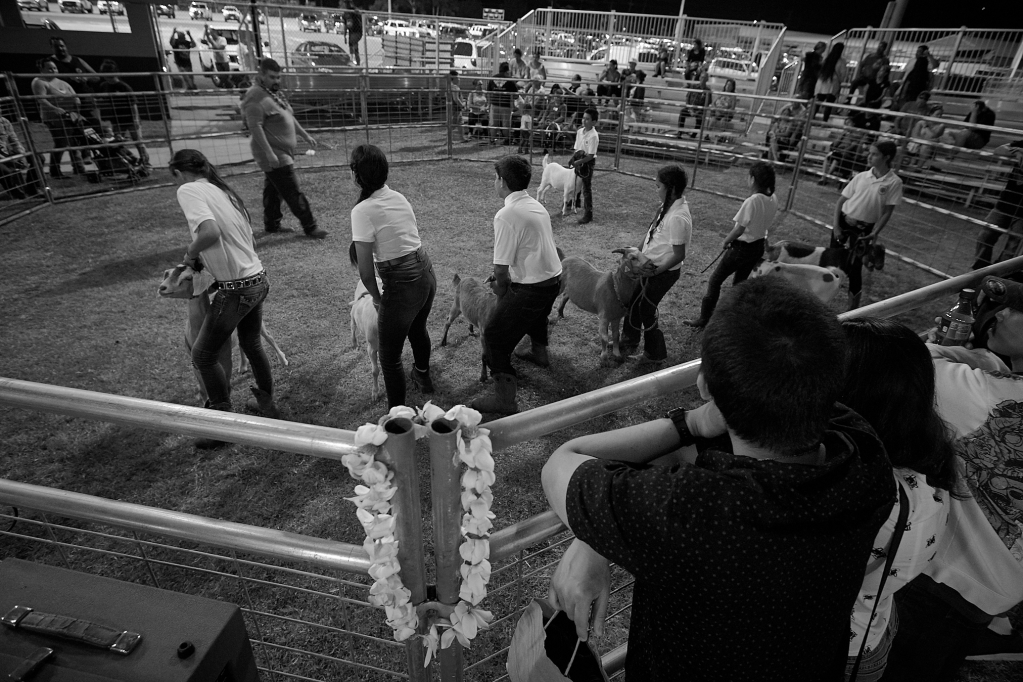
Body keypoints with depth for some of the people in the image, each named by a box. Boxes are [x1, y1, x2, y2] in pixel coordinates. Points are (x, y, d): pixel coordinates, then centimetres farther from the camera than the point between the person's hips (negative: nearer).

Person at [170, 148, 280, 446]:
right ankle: (268, 405, 42)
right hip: (258, 280, 8)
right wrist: (203, 258, 15)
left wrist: (191, 253, -10)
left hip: (236, 290, -8)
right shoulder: (223, 191, 13)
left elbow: (210, 232, -29)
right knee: (252, 345, 27)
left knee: (203, 356, 9)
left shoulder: (188, 190, -11)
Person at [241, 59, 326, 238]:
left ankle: (272, 224, 27)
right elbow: (255, 127, -23)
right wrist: (269, 153, -28)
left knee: (273, 189, 17)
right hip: (274, 156, -10)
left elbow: (289, 117, 26)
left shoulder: (276, 93, 14)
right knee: (293, 193, -8)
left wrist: (305, 135, 26)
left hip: (283, 153, 10)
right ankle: (310, 227, -4)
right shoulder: (255, 97, -16)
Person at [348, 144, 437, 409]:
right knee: (418, 328, 35)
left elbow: (365, 271, -18)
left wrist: (377, 297, 0)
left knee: (390, 357, 9)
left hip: (402, 285, -8)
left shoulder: (362, 211, -17)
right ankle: (423, 376, 62)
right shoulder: (399, 197, 4)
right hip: (427, 273, 8)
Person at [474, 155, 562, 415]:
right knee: (536, 313, 38)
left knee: (494, 335, 1)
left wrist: (501, 292, 0)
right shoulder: (536, 205, 7)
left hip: (531, 287, -9)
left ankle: (505, 399, 5)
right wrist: (504, 279, 14)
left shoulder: (506, 216, -20)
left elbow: (501, 267, -19)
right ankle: (539, 353, 64)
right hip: (553, 278, 9)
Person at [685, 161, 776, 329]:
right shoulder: (773, 200, -2)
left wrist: (725, 242, -6)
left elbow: (739, 229, -21)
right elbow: (767, 224, 8)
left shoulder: (752, 201, -24)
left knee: (715, 280, 5)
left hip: (742, 248, -7)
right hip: (759, 247, 7)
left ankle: (703, 319, 10)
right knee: (740, 283, 20)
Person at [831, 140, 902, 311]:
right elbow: (841, 201, 4)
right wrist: (836, 225, -5)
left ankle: (853, 308, 10)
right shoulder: (861, 176, 0)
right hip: (843, 223, 3)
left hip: (864, 230, -3)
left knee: (853, 268, -4)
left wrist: (875, 233, -16)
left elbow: (887, 212, -6)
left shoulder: (894, 182, -7)